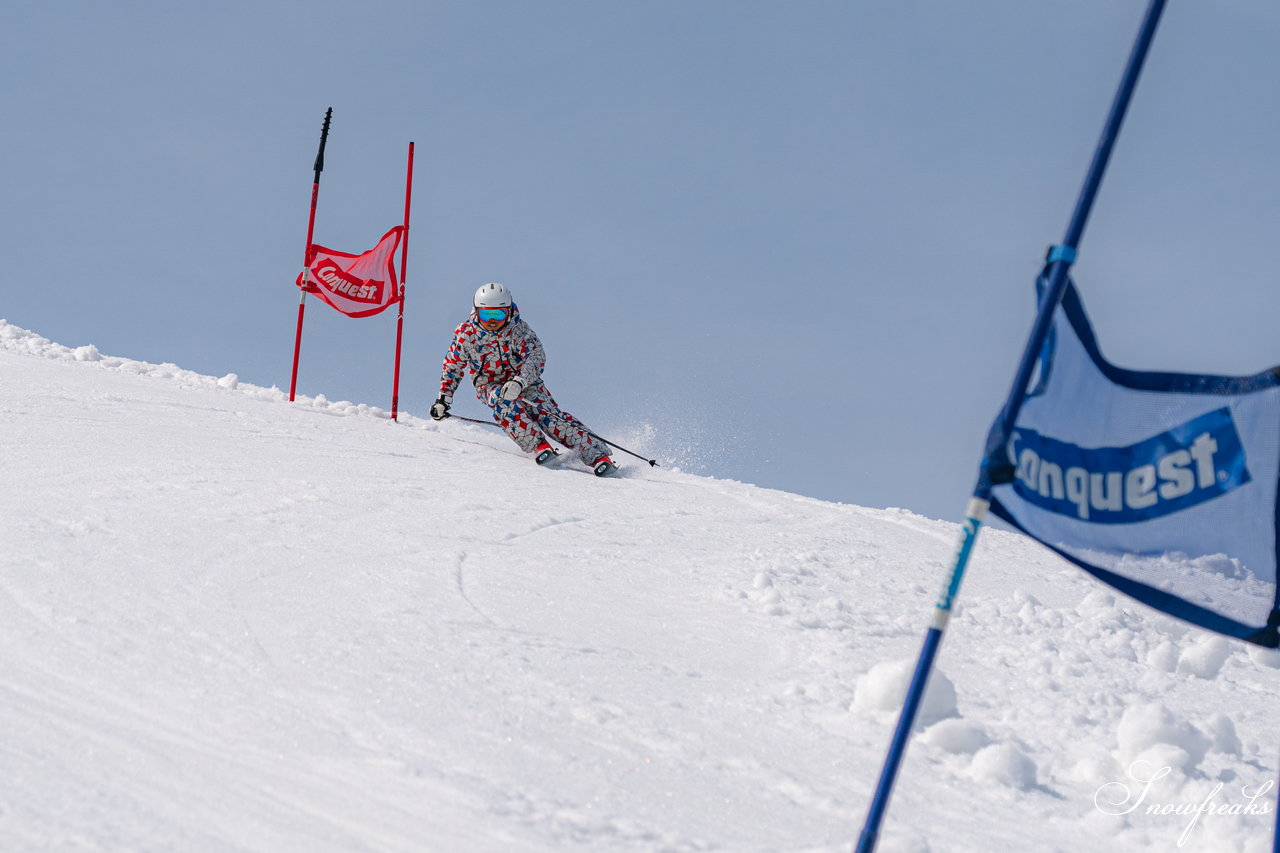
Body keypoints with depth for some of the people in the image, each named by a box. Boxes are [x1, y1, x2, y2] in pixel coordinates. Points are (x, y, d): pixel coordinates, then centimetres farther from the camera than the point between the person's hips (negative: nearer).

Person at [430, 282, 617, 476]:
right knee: (504, 402, -34)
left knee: (546, 412, -22)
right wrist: (443, 399, -3)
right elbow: (452, 367, 2)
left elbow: (536, 356, -28)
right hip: (489, 385, 1)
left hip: (522, 381, -1)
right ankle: (537, 445, -39)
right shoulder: (465, 333, -12)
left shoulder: (518, 328, -17)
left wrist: (519, 382, -44)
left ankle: (595, 454, -30)